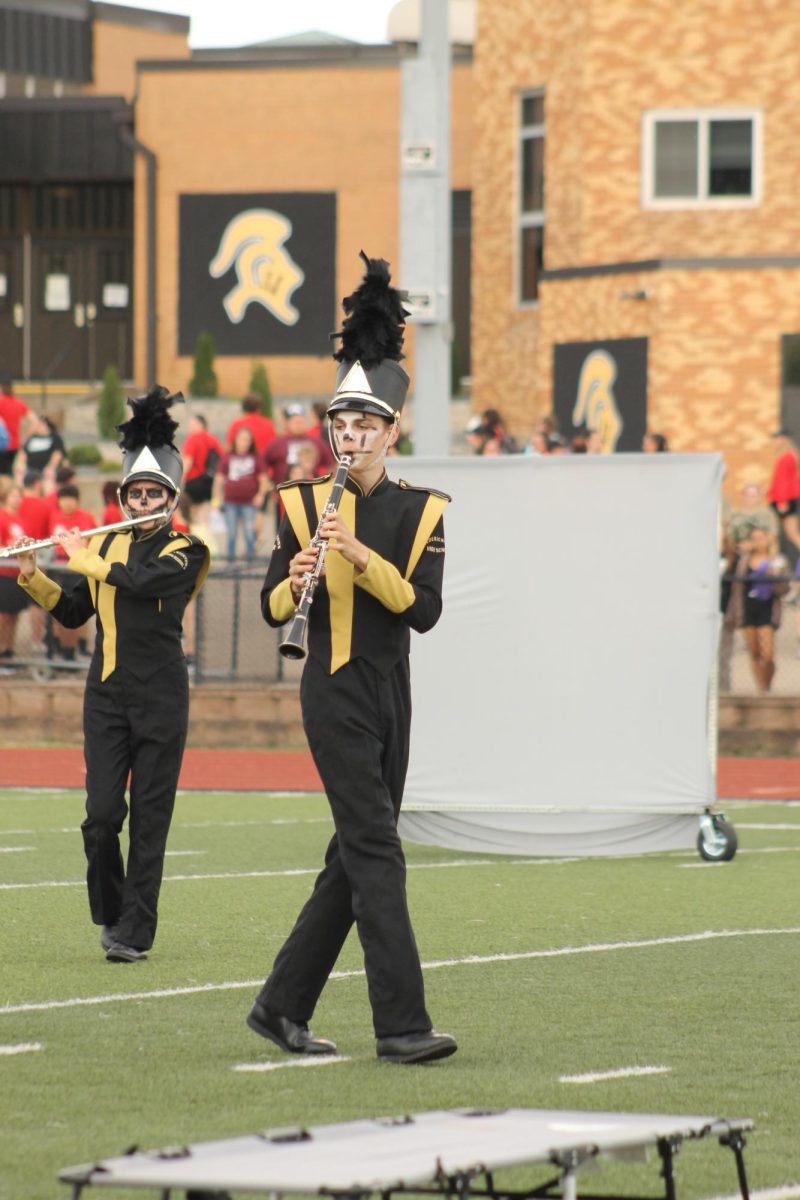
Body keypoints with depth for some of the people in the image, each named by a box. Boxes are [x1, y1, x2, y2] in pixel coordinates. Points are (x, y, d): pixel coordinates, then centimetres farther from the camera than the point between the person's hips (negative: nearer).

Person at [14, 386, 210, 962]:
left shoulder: (185, 551, -3)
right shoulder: (111, 544, 13)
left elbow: (141, 580, -22)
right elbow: (72, 611, 17)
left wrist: (82, 557, -10)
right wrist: (32, 574, 3)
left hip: (160, 697, -4)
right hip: (107, 694, 4)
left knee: (149, 818, -2)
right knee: (102, 812, -4)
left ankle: (135, 931, 2)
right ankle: (110, 910, 18)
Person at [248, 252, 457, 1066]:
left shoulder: (420, 511, 5)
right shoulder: (303, 503, 0)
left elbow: (424, 610, -7)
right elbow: (271, 608, 2)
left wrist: (360, 555, -19)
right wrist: (295, 581, -20)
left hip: (390, 695, 5)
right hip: (334, 694, -5)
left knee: (354, 858, 8)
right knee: (377, 850, -12)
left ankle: (282, 1006, 20)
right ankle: (401, 1024, -16)